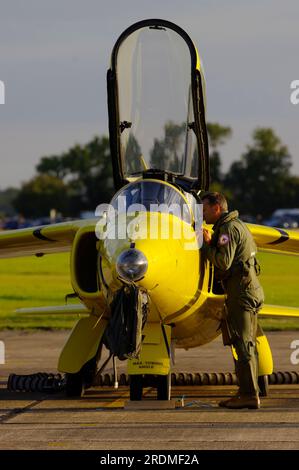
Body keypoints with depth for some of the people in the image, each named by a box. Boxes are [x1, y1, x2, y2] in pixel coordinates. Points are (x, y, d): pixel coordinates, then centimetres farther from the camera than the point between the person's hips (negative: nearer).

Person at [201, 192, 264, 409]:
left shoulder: (229, 229, -12)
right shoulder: (238, 226, 21)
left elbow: (224, 262, -21)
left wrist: (207, 245, -7)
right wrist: (211, 243, 16)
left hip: (240, 291, -10)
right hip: (251, 288, 10)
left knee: (243, 343, -11)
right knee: (247, 344, 11)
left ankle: (249, 394, -13)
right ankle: (250, 393, 13)